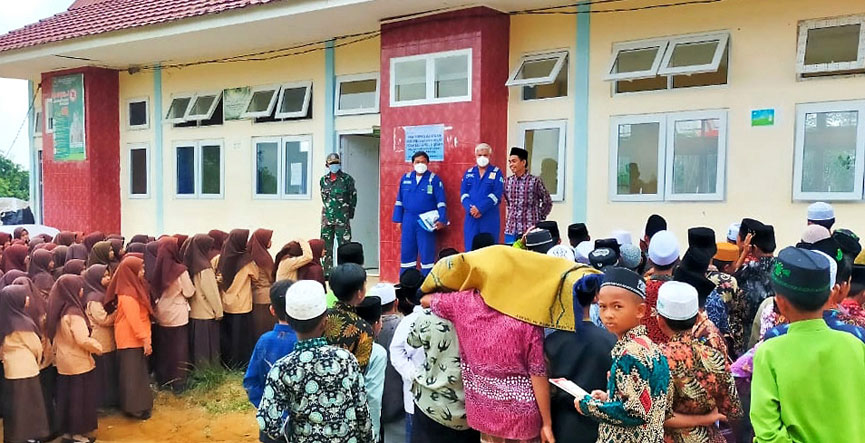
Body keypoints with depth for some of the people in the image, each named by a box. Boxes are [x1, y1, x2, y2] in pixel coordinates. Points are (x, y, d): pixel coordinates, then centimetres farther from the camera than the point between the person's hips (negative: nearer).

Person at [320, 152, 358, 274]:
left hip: (342, 218, -4)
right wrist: (328, 209, 14)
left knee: (344, 245, -5)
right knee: (326, 246, 7)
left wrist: (350, 213, 0)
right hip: (327, 218, 4)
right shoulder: (323, 180, 11)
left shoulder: (346, 179, -1)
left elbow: (353, 196, 1)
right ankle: (327, 271, 15)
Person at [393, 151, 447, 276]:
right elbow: (399, 201, 13)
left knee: (427, 253, -1)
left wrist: (442, 220, -13)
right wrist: (398, 220, 8)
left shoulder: (434, 179, -2)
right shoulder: (405, 178, 9)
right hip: (408, 220, 4)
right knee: (406, 252, 7)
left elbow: (441, 202, -4)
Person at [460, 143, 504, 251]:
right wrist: (470, 209, -13)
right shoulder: (469, 173, 13)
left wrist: (480, 208, -17)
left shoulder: (497, 173, 2)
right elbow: (463, 193, 5)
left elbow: (497, 195, -8)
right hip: (471, 218, 3)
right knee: (470, 249, 3)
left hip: (490, 218, -3)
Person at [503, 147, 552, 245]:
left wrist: (539, 218, 4)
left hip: (530, 229, -4)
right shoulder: (507, 181, 7)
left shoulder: (535, 181, -6)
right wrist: (513, 214, 13)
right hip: (511, 229, 4)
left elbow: (547, 203, 4)